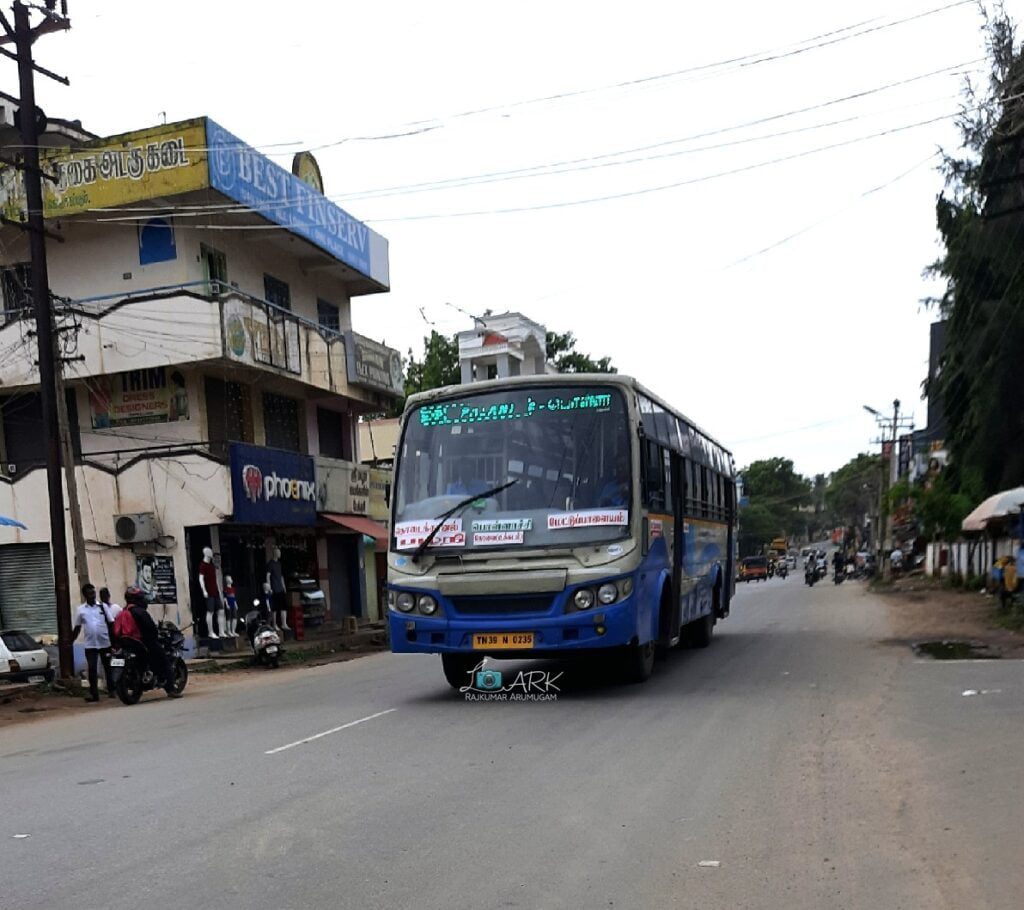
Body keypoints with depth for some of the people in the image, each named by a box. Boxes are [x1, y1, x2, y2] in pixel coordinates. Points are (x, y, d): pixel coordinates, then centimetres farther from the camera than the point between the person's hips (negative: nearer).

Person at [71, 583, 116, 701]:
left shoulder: (102, 607, 3)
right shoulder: (80, 610, 4)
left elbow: (111, 624, 3)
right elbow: (77, 628, 11)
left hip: (105, 643, 0)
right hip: (90, 645, 0)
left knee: (108, 668, 7)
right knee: (92, 670, -1)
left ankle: (111, 691, 17)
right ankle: (94, 694, 4)